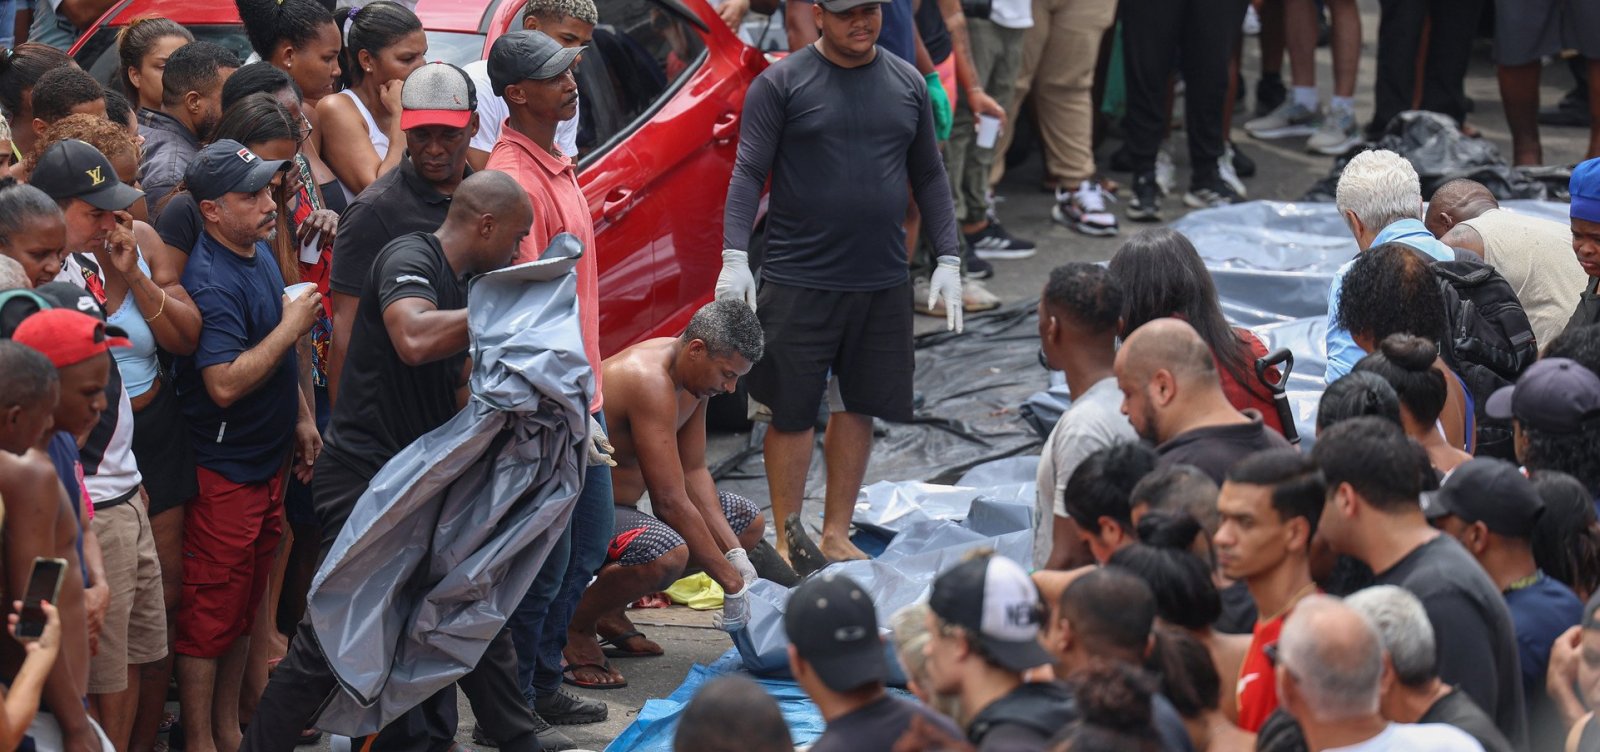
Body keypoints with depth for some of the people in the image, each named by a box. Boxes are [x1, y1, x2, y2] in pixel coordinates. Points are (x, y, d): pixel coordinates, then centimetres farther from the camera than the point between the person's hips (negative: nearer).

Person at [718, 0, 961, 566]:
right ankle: (788, 541, 9)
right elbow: (748, 173, -5)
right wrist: (735, 255, -16)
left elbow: (929, 177, 16)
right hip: (799, 280, -4)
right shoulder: (781, 84, -3)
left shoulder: (907, 85, 10)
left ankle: (836, 534, 20)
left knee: (860, 406, 9)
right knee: (793, 411, 0)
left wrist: (948, 259, 9)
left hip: (882, 283, 4)